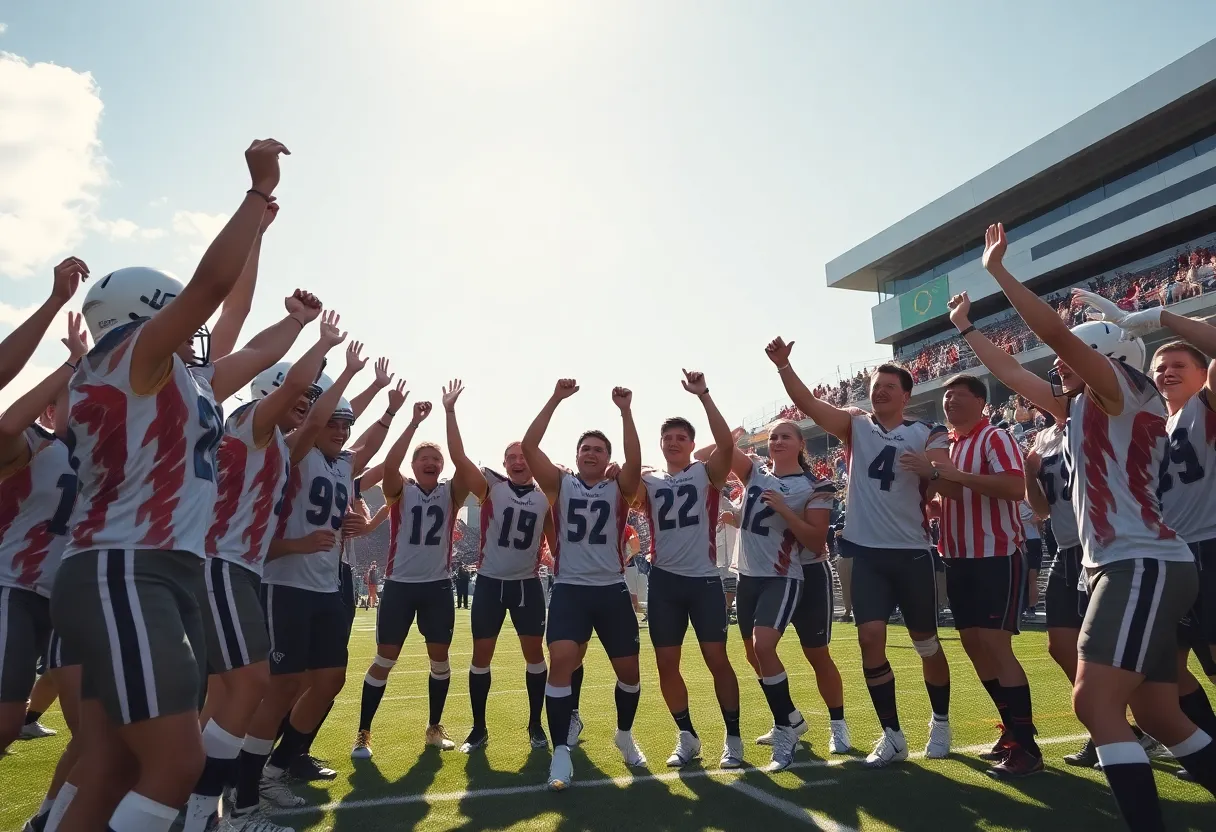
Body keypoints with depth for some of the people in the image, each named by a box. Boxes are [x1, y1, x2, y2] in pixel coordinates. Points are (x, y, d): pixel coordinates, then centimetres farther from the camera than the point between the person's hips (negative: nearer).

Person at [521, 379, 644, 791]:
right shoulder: (560, 485, 4)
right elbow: (528, 447, -9)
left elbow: (635, 462, -18)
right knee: (562, 659, -19)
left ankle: (625, 734, 35)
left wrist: (625, 411, -22)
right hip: (569, 588, -1)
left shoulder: (619, 489, 3)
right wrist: (555, 399, -13)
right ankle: (561, 751, -5)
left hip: (612, 589, 1)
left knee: (629, 668, 7)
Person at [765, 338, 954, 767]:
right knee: (870, 638, -5)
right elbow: (808, 403, -9)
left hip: (911, 551, -1)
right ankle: (892, 735, 10)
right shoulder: (855, 424, 4)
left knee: (926, 643, 11)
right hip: (866, 552, 1)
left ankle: (940, 723, 35)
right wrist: (783, 365, -23)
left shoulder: (927, 433, 1)